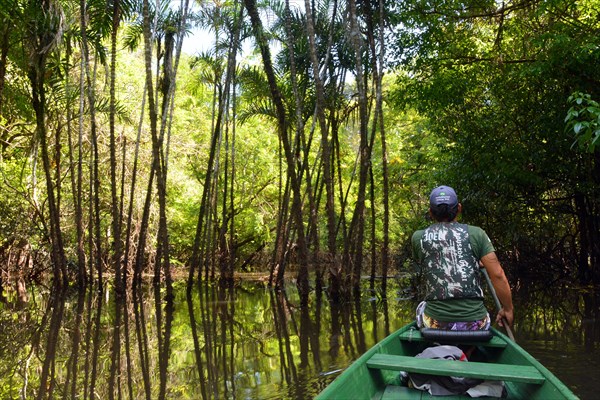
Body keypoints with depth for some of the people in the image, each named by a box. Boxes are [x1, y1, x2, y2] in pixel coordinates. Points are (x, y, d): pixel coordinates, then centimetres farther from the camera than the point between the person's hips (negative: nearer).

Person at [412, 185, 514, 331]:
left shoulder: (418, 237, 1)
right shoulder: (476, 233, -2)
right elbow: (498, 275, -7)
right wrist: (508, 309, 7)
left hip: (436, 323, 0)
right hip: (475, 323, 0)